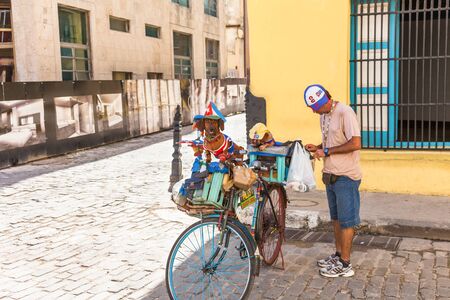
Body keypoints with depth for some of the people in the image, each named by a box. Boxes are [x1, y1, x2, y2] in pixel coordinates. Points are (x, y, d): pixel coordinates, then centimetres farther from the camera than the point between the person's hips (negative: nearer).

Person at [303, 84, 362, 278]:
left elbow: (355, 144, -24)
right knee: (336, 218, 18)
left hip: (345, 176, -9)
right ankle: (338, 255, 31)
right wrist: (317, 147, 2)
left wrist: (327, 151, -19)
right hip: (331, 175, 9)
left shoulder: (345, 113, -18)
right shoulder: (324, 115, 10)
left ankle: (345, 265, 9)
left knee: (346, 220, 0)